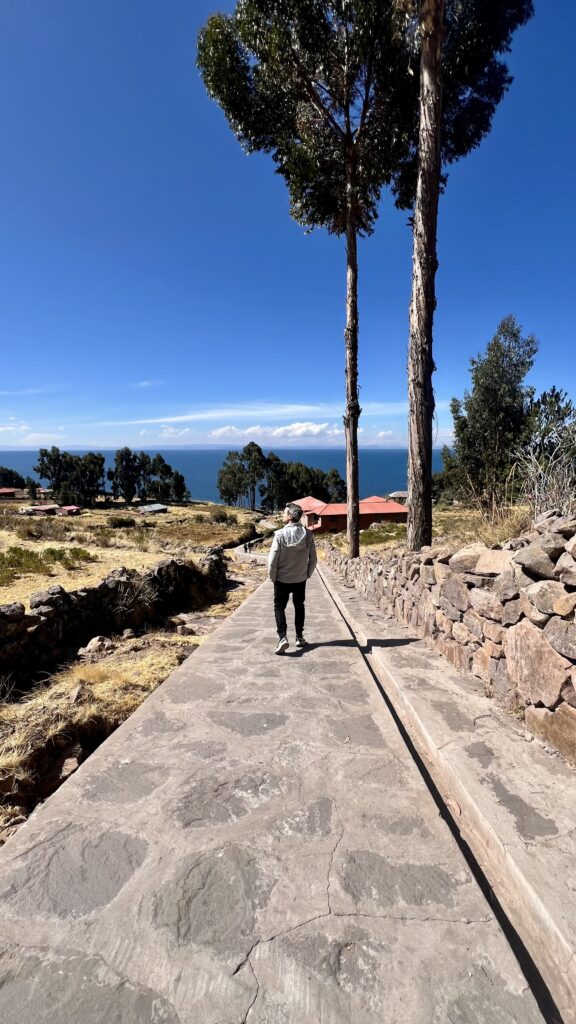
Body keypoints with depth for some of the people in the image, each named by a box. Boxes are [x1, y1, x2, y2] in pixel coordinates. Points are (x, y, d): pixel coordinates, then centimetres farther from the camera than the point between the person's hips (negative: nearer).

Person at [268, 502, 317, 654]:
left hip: (282, 579, -3)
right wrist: (307, 574, 12)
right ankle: (299, 637, 24)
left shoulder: (280, 534, -17)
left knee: (279, 607, 7)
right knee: (299, 606, 20)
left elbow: (273, 559, -15)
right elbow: (313, 559, -1)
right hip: (300, 579, 3)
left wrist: (272, 577, -1)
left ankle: (282, 638, -9)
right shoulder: (307, 534, -6)